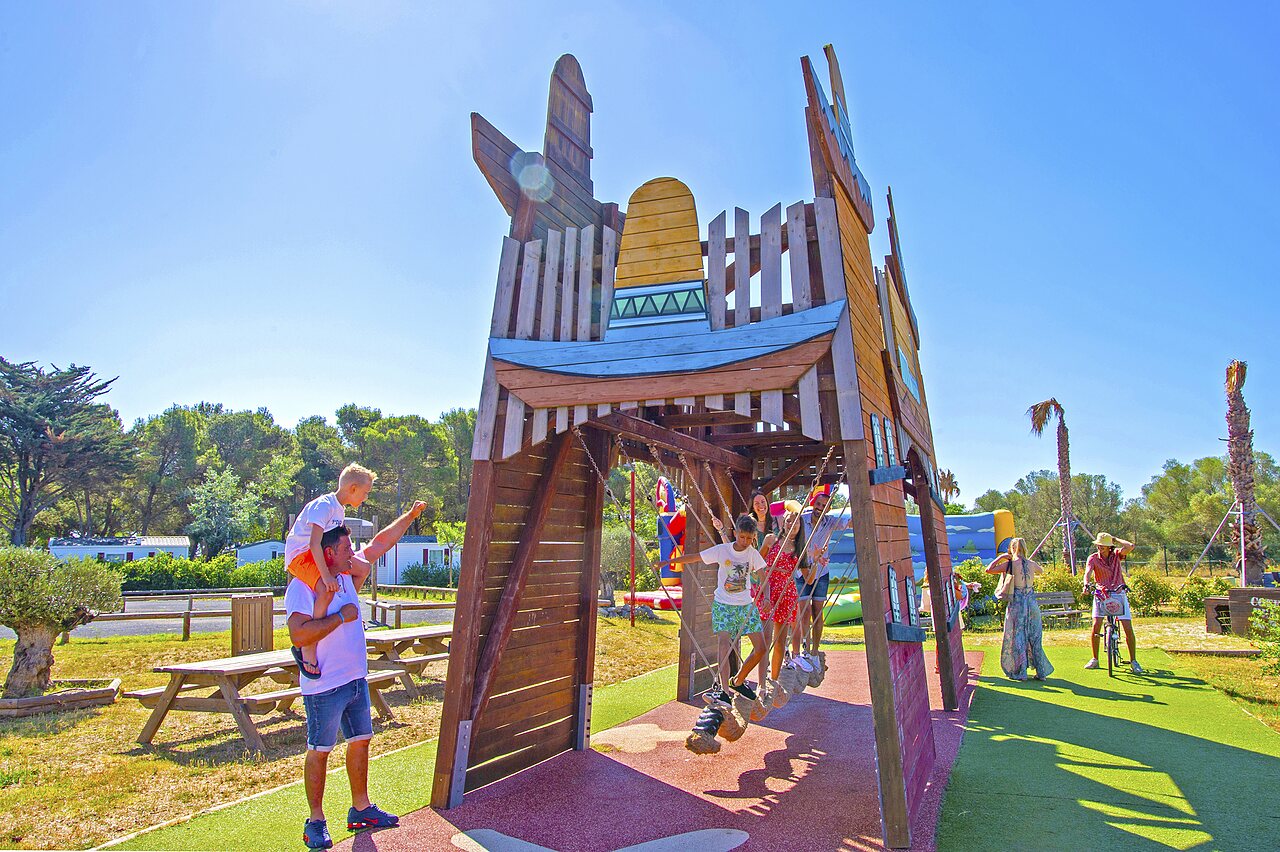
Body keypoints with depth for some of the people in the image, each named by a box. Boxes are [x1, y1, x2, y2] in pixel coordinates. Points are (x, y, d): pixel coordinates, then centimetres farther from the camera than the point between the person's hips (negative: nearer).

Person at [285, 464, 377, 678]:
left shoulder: (340, 509, 11)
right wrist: (326, 575, -35)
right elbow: (314, 543, -29)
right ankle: (307, 647, -23)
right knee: (327, 590, -31)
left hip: (320, 554, 10)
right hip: (300, 554, -10)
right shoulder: (323, 505, -20)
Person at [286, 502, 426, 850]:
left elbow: (379, 544, 14)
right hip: (324, 687, -8)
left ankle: (361, 809, 30)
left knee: (360, 742, 15)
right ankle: (315, 822, 22)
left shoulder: (347, 574, 6)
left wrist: (410, 516, 14)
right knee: (319, 751, 7)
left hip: (356, 679, 8)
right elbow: (299, 634, -28)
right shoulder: (302, 586, -17)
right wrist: (341, 616, -21)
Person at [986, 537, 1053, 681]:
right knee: (1035, 637, 14)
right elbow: (1042, 570, 26)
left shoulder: (1010, 564, -10)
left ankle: (1020, 673, 10)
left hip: (1017, 603, -4)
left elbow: (989, 570, -6)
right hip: (1032, 602, 4)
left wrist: (1001, 557, 1)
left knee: (1017, 637, 6)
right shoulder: (1032, 564, 2)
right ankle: (1041, 672, 19)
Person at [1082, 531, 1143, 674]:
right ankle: (1094, 659, 7)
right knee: (1096, 626, -8)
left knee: (1128, 628, -3)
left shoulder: (1116, 554, 1)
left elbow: (1130, 546, -18)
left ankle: (1133, 661, 13)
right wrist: (1086, 584, -38)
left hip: (1119, 594, 1)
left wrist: (1115, 539, -5)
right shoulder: (1093, 558, -4)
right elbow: (1088, 572, -20)